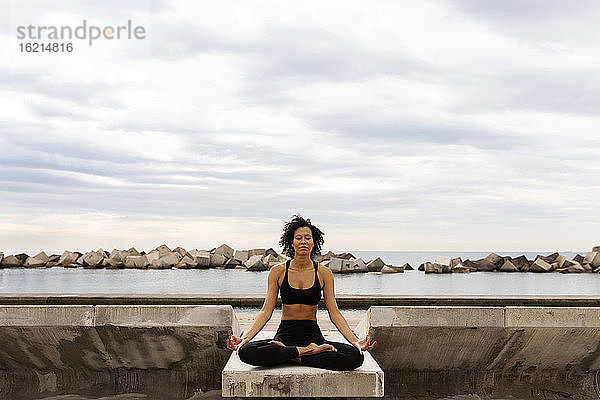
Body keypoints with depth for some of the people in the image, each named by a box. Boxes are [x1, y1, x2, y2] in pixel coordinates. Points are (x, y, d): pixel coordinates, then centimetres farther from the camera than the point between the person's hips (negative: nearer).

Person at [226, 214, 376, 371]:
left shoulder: (324, 273, 3)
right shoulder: (278, 272, 2)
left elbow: (334, 313, 1)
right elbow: (266, 311, 0)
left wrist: (355, 341, -12)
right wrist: (245, 338, -13)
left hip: (313, 334, 1)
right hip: (285, 336, 0)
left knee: (356, 356, -28)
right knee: (245, 352, -31)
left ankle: (294, 357, -15)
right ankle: (307, 351, -17)